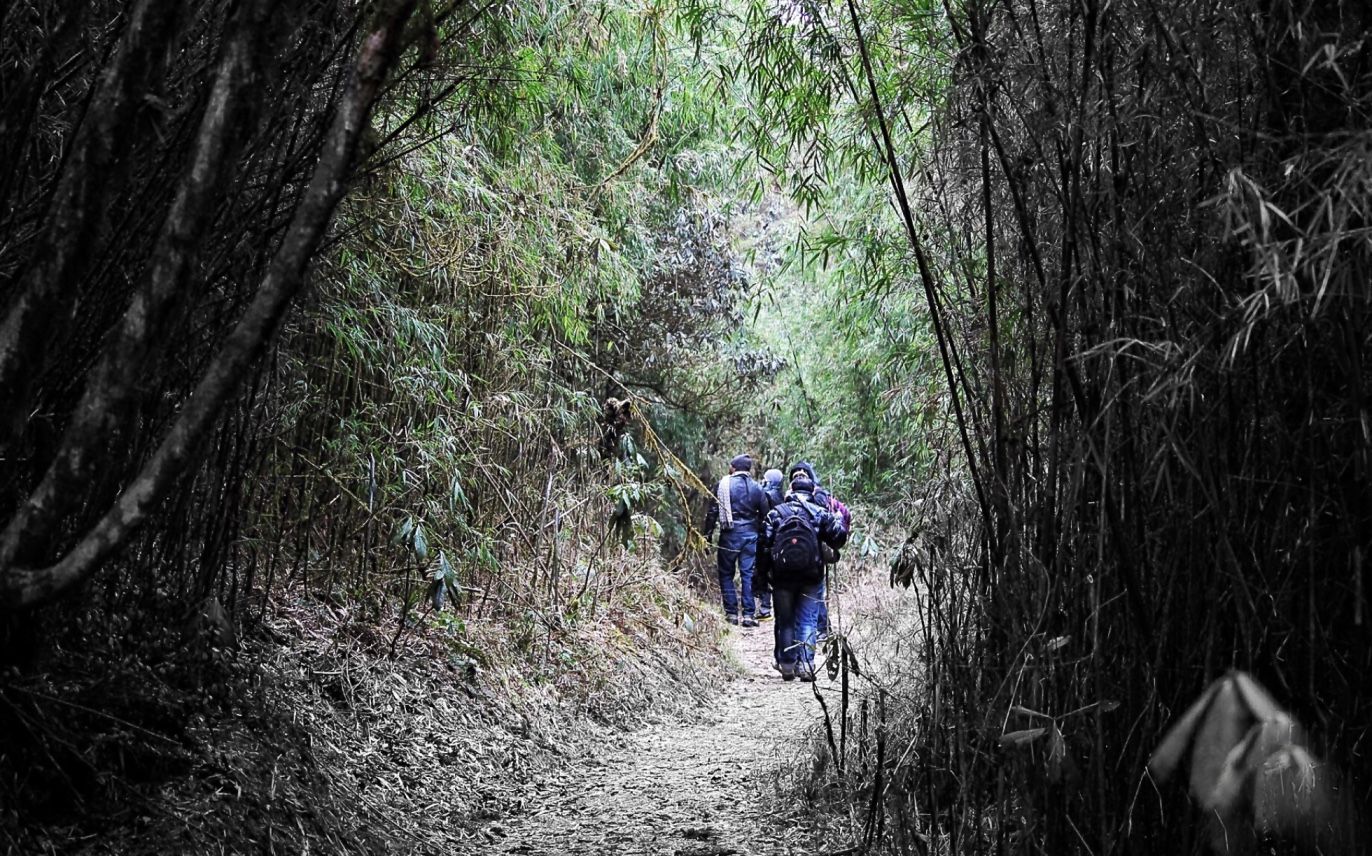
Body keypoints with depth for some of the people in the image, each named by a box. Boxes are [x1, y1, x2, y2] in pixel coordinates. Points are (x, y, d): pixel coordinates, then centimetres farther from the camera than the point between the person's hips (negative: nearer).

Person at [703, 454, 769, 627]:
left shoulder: (723, 484, -3)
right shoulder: (757, 488, 5)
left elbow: (713, 512, -4)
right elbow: (765, 515, 7)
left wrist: (707, 535, 1)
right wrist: (762, 537, 17)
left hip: (729, 535, -2)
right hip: (751, 535, 2)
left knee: (726, 574, 8)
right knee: (748, 574, 5)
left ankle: (732, 613, 5)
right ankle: (748, 615, 2)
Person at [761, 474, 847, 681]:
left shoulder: (776, 513, 3)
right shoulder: (820, 513, 1)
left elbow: (764, 542, -3)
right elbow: (839, 535, -7)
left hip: (782, 576, 1)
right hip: (811, 577, -1)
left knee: (784, 622, 11)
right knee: (807, 621, 5)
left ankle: (786, 666, 13)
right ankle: (806, 665, -4)